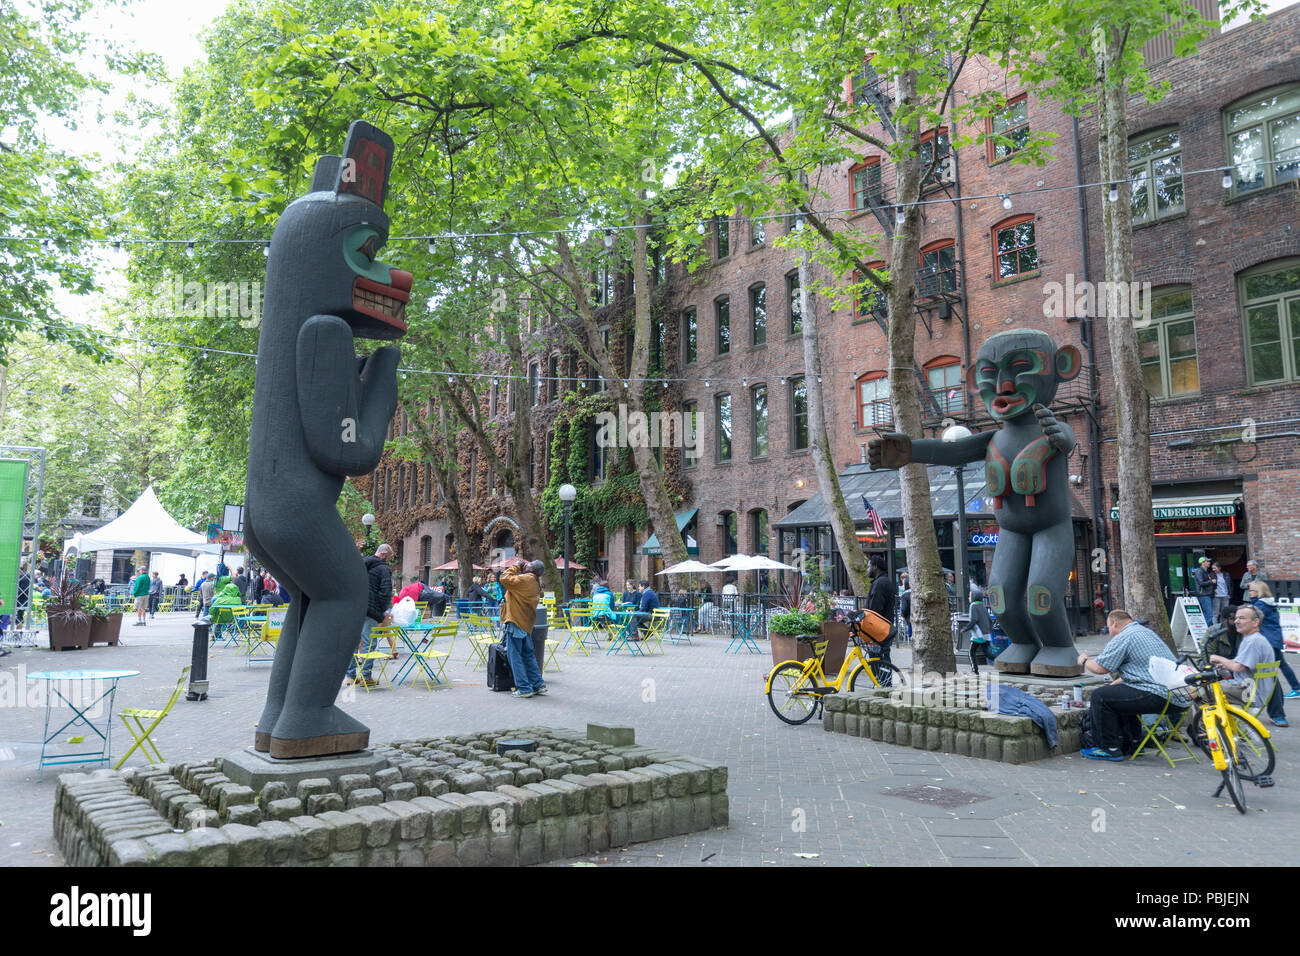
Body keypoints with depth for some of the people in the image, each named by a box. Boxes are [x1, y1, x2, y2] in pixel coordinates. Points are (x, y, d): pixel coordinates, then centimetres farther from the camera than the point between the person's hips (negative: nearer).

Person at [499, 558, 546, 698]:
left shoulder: (525, 579, -16)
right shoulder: (535, 584, 12)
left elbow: (504, 579, -18)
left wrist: (515, 566, -5)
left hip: (516, 623, -9)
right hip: (526, 623, 9)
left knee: (515, 656, -2)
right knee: (528, 655, 17)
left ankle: (524, 688, 0)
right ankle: (538, 684, 19)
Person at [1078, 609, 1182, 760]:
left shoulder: (1123, 638, -9)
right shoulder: (1146, 631, 22)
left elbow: (1099, 668, -10)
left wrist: (1084, 660, 12)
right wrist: (1114, 684, 34)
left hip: (1157, 696, -10)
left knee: (1100, 696, -6)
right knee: (1118, 692, 30)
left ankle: (1110, 749, 0)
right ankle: (1133, 742, 33)